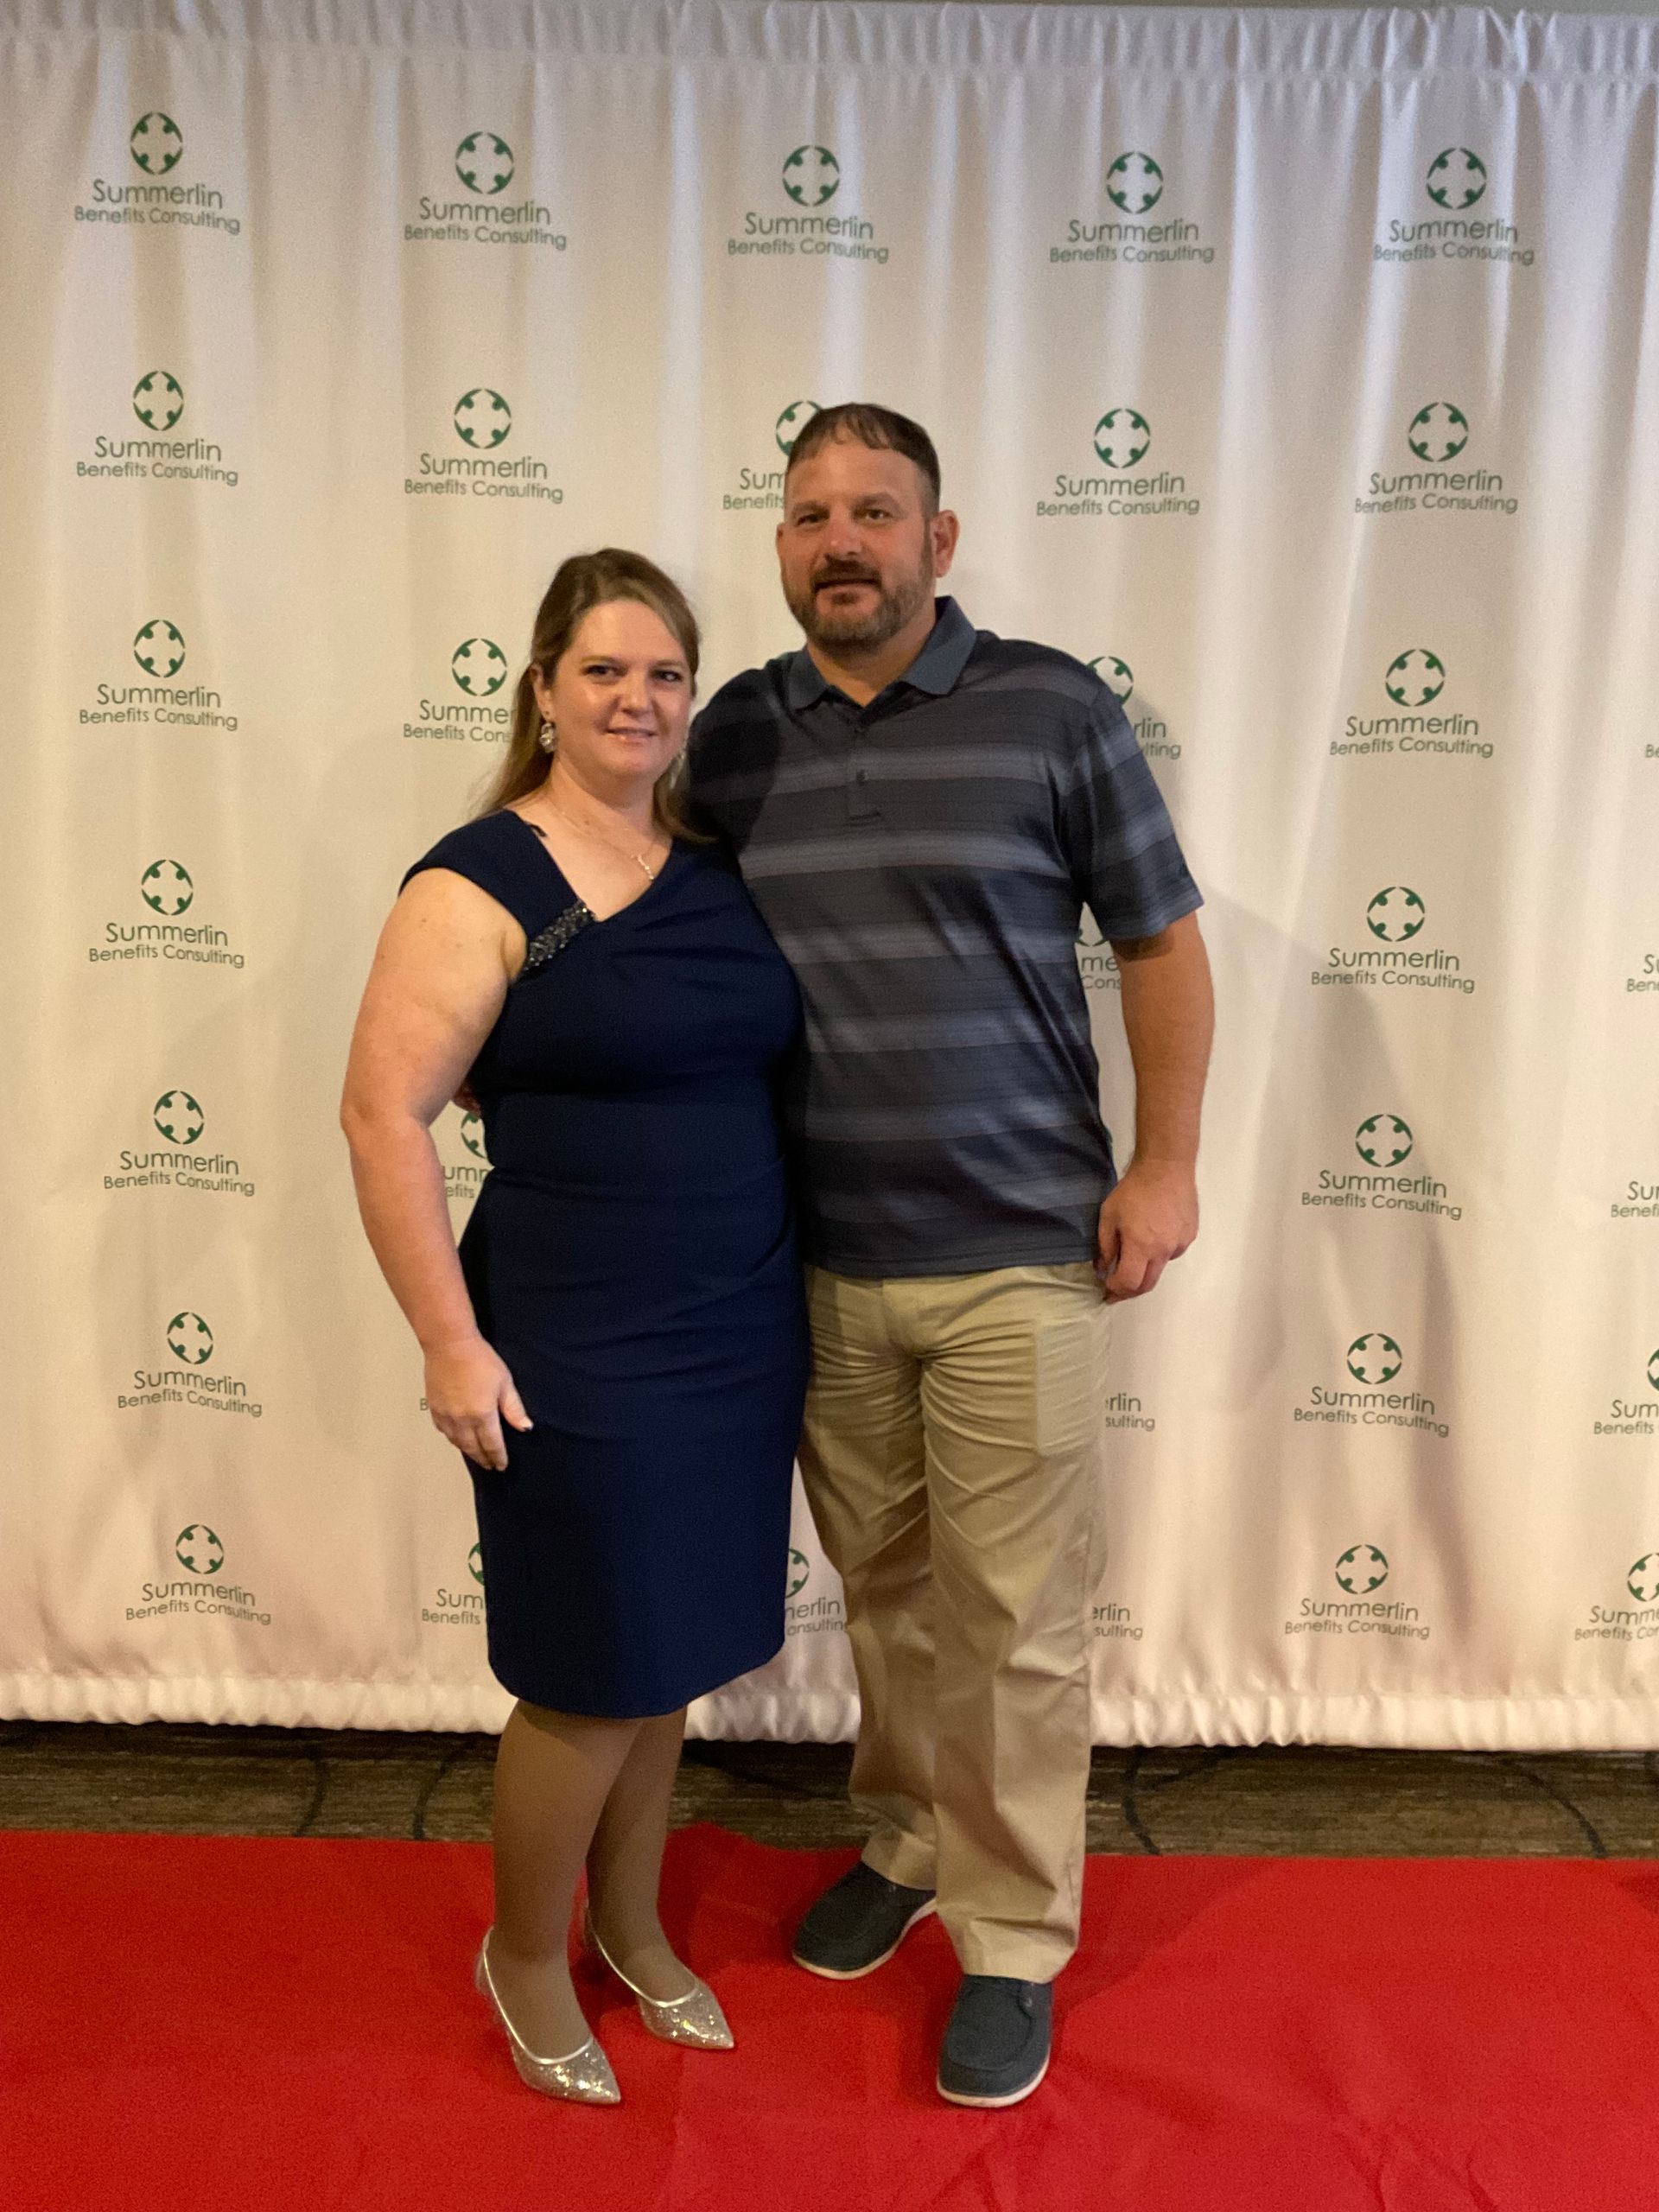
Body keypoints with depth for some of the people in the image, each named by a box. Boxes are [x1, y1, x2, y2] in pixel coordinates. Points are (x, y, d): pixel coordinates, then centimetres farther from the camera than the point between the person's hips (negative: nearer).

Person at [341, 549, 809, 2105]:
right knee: (595, 1679, 7)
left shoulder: (720, 870, 7)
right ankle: (523, 1955, 35)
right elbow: (383, 1114, -14)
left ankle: (630, 1926, 42)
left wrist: (793, 1285, 13)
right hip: (579, 1353, -6)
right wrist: (451, 1343, -16)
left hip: (743, 1337, 6)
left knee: (674, 1656, 18)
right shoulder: (481, 885, -11)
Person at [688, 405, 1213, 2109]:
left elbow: (1163, 944, 0)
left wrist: (1166, 1165, -5)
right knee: (882, 1587, 18)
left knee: (1015, 1620, 6)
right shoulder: (732, 734, 5)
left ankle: (1012, 1942, 26)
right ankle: (906, 1843, 41)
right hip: (818, 1263, 3)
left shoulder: (1051, 710, -4)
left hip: (1016, 1259, -3)